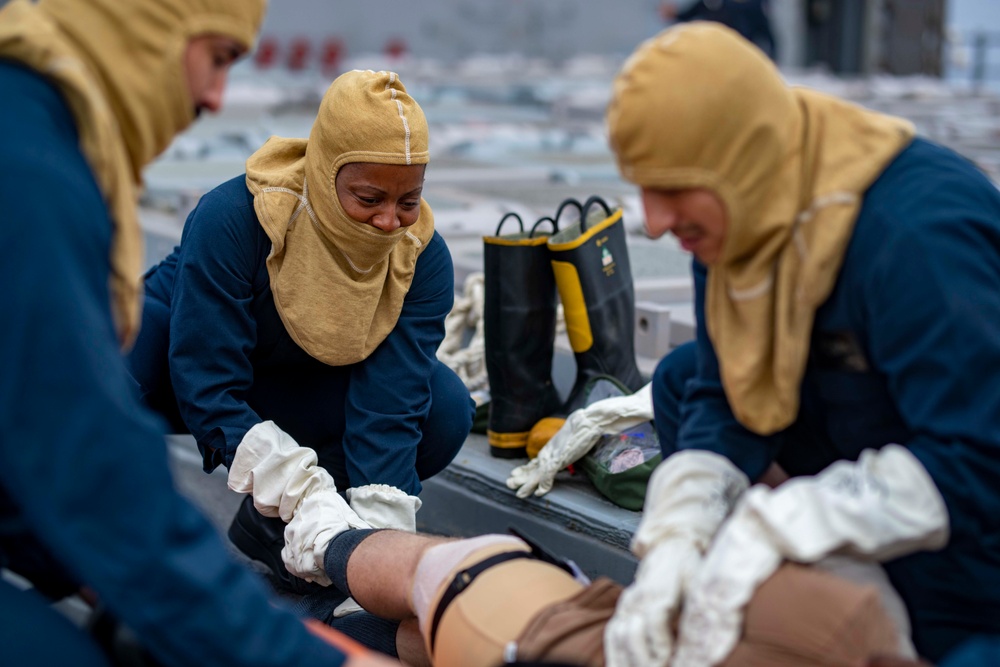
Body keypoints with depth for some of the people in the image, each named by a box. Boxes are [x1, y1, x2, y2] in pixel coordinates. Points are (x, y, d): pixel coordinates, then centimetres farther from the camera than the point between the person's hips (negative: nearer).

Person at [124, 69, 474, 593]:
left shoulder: (423, 256, -22)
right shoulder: (232, 217, -34)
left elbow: (391, 401, -27)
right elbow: (206, 382, -36)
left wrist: (384, 524, -42)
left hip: (298, 396, 3)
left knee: (446, 411, -22)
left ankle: (268, 521, -9)